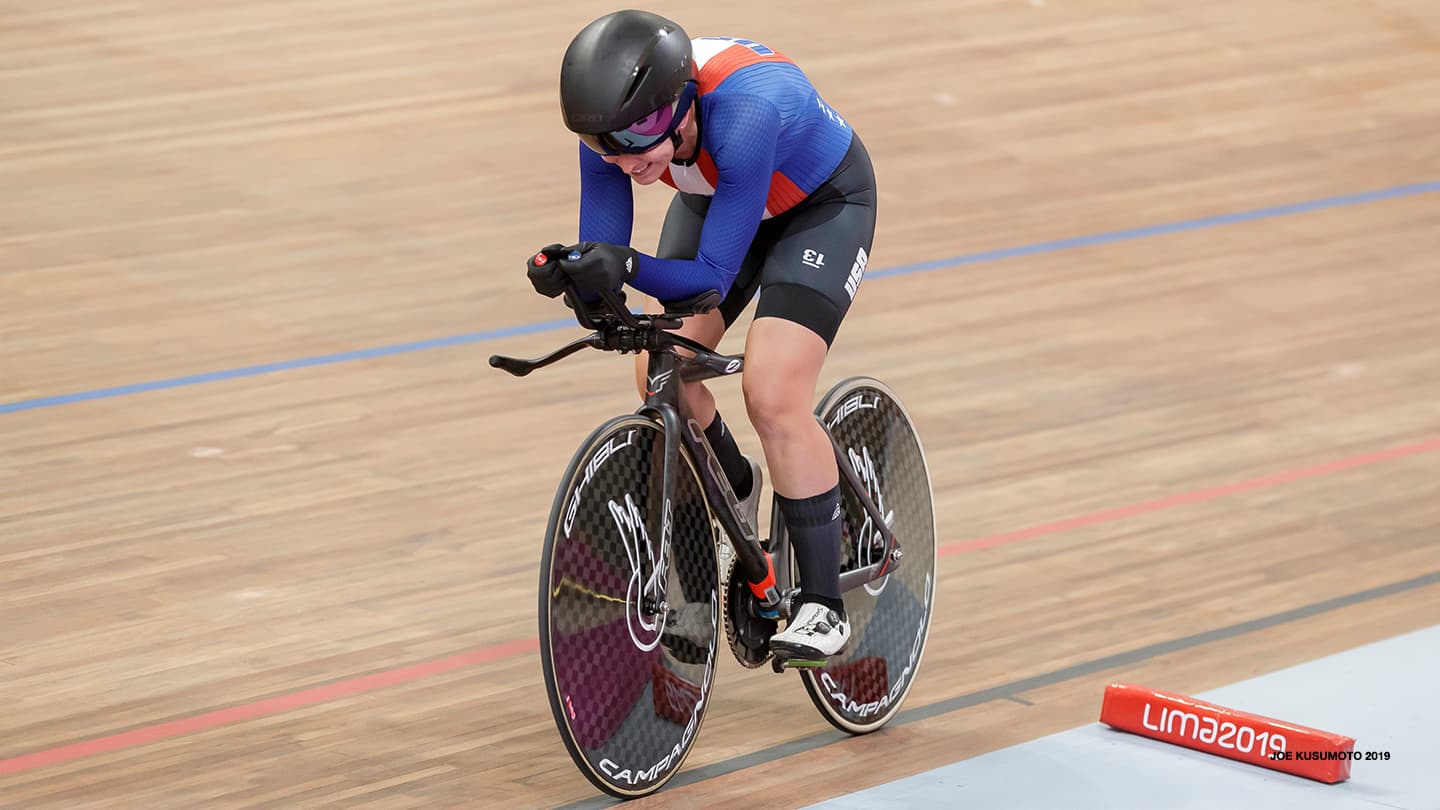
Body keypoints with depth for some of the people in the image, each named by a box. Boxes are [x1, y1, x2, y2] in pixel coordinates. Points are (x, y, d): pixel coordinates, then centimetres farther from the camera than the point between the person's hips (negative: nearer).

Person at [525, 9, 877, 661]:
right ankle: (735, 493, 22)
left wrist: (628, 266, -54)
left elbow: (712, 277, -38)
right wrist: (571, 268, -43)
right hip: (715, 198, 6)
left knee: (773, 397, -19)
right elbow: (605, 254, -21)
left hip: (823, 203, -5)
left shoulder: (745, 114, -42)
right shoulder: (614, 125, -27)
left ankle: (822, 605, -6)